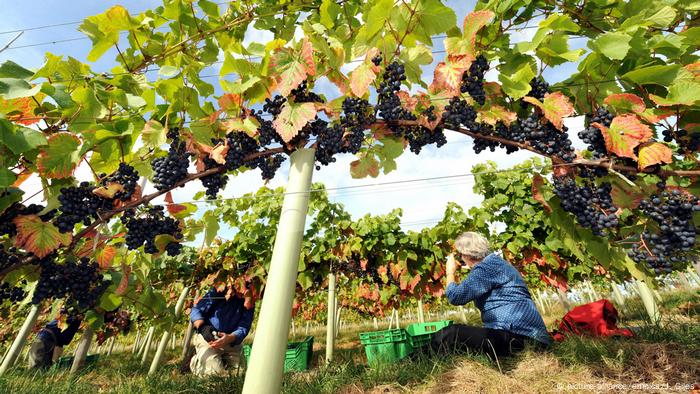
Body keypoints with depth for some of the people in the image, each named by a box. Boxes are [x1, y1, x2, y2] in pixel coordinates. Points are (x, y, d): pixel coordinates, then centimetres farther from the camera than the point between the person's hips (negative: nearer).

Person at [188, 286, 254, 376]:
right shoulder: (218, 291, -13)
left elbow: (244, 327, -12)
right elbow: (196, 310, -9)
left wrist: (230, 338, -33)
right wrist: (202, 327, -28)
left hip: (231, 342, 3)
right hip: (208, 337, -3)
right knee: (214, 372, -16)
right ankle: (196, 360, 16)